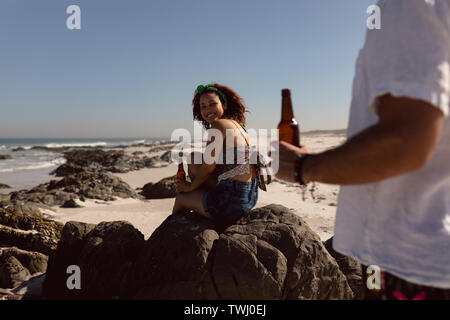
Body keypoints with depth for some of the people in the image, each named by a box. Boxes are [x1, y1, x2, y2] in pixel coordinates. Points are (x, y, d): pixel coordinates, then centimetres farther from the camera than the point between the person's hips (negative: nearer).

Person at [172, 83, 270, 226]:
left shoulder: (219, 125, -15)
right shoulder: (236, 124, 12)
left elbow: (209, 166, -13)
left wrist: (191, 186, 5)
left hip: (232, 202, -9)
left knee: (181, 196, 18)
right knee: (194, 158, 22)